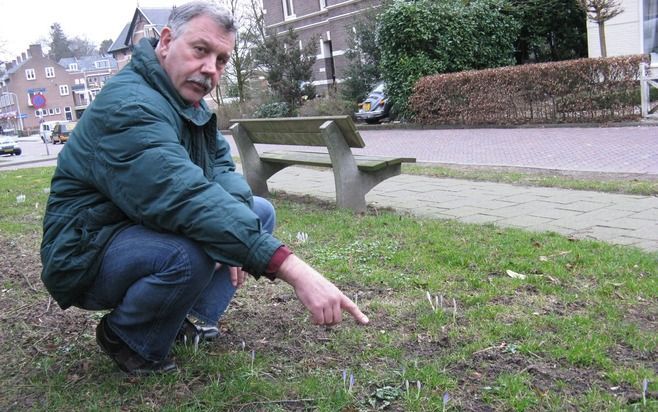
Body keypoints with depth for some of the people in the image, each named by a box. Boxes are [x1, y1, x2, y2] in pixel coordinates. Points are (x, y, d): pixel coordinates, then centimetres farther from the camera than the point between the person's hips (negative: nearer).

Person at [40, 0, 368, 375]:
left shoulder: (189, 104, 5)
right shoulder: (128, 106, -27)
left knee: (260, 212, 4)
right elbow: (187, 197, -40)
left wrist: (230, 213, -18)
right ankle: (125, 338, -7)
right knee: (190, 254, -37)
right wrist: (292, 268, -47)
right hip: (87, 255, -9)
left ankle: (192, 315, 2)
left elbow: (222, 165, 7)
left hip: (148, 230, 9)